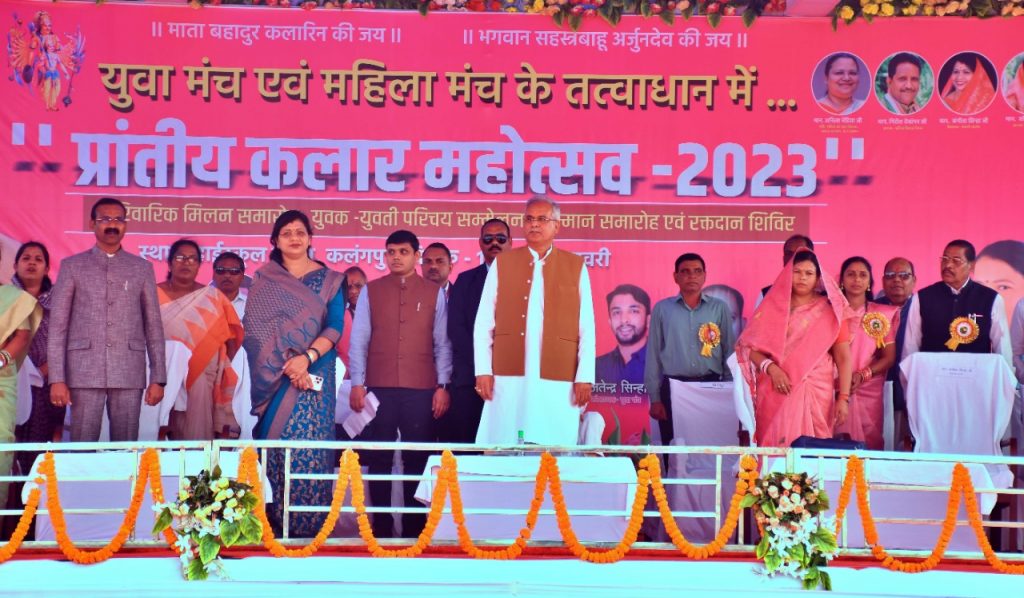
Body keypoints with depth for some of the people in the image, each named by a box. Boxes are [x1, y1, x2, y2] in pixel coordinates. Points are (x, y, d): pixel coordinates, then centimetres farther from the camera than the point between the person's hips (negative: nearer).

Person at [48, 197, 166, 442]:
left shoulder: (142, 268, 11)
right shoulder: (72, 266, 9)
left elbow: (153, 325, 9)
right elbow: (57, 325, 5)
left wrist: (158, 378, 2)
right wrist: (57, 378, -4)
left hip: (130, 375, 1)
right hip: (84, 373, -1)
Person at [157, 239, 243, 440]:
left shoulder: (213, 298, 7)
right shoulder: (154, 296, 6)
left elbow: (230, 340, 5)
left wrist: (221, 371, -4)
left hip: (201, 380, 0)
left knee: (197, 432, -5)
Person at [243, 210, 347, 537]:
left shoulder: (329, 280, 9)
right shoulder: (263, 281, 9)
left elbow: (335, 326, -1)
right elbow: (255, 329, 0)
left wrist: (307, 357, -17)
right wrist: (287, 364, -13)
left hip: (315, 375, 0)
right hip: (274, 377, 0)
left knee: (310, 447, -7)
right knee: (275, 444, -3)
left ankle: (310, 525, -4)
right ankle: (274, 524, 2)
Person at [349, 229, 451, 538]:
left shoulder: (435, 293, 7)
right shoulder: (370, 291, 9)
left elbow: (442, 343, 5)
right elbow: (358, 340, 6)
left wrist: (443, 386, 0)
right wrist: (357, 384, -1)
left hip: (422, 390, 0)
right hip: (379, 388, 1)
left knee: (418, 460, 2)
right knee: (379, 459, 4)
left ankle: (414, 527, 10)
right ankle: (381, 527, 12)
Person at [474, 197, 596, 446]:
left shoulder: (576, 267, 9)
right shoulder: (502, 263, 10)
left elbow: (586, 327, 5)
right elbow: (484, 322, 8)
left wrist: (584, 377, -2)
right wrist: (483, 370, 0)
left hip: (558, 380, 0)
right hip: (508, 377, 1)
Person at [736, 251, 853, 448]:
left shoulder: (830, 311, 7)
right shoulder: (772, 307, 10)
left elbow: (843, 358, 3)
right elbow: (751, 348, 5)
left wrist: (843, 398, -6)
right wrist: (771, 368, -13)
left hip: (817, 393, 0)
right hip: (777, 392, 1)